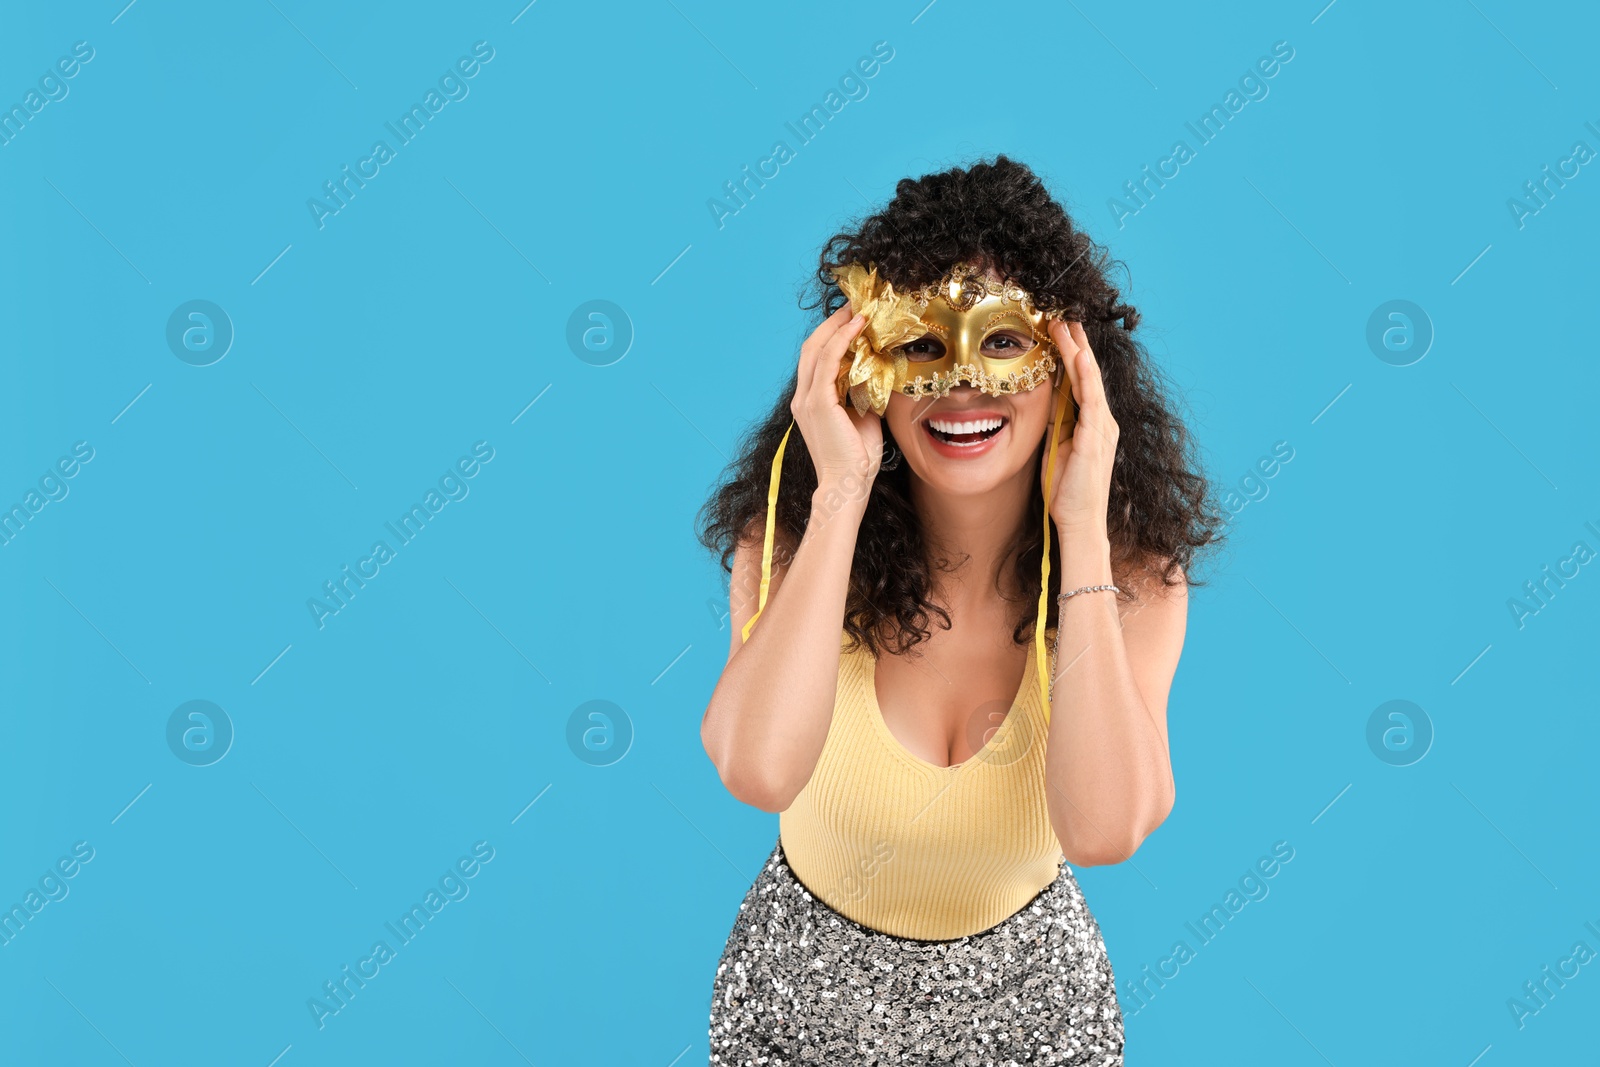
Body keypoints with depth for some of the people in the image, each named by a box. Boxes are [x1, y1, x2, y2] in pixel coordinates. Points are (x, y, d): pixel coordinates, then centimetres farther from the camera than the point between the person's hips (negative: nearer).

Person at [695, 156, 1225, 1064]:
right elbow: (759, 772, -36)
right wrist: (840, 496, -33)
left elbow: (1103, 831, -33)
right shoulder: (791, 538, -18)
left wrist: (1081, 530, -31)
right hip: (804, 990, 0)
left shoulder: (1135, 577, -17)